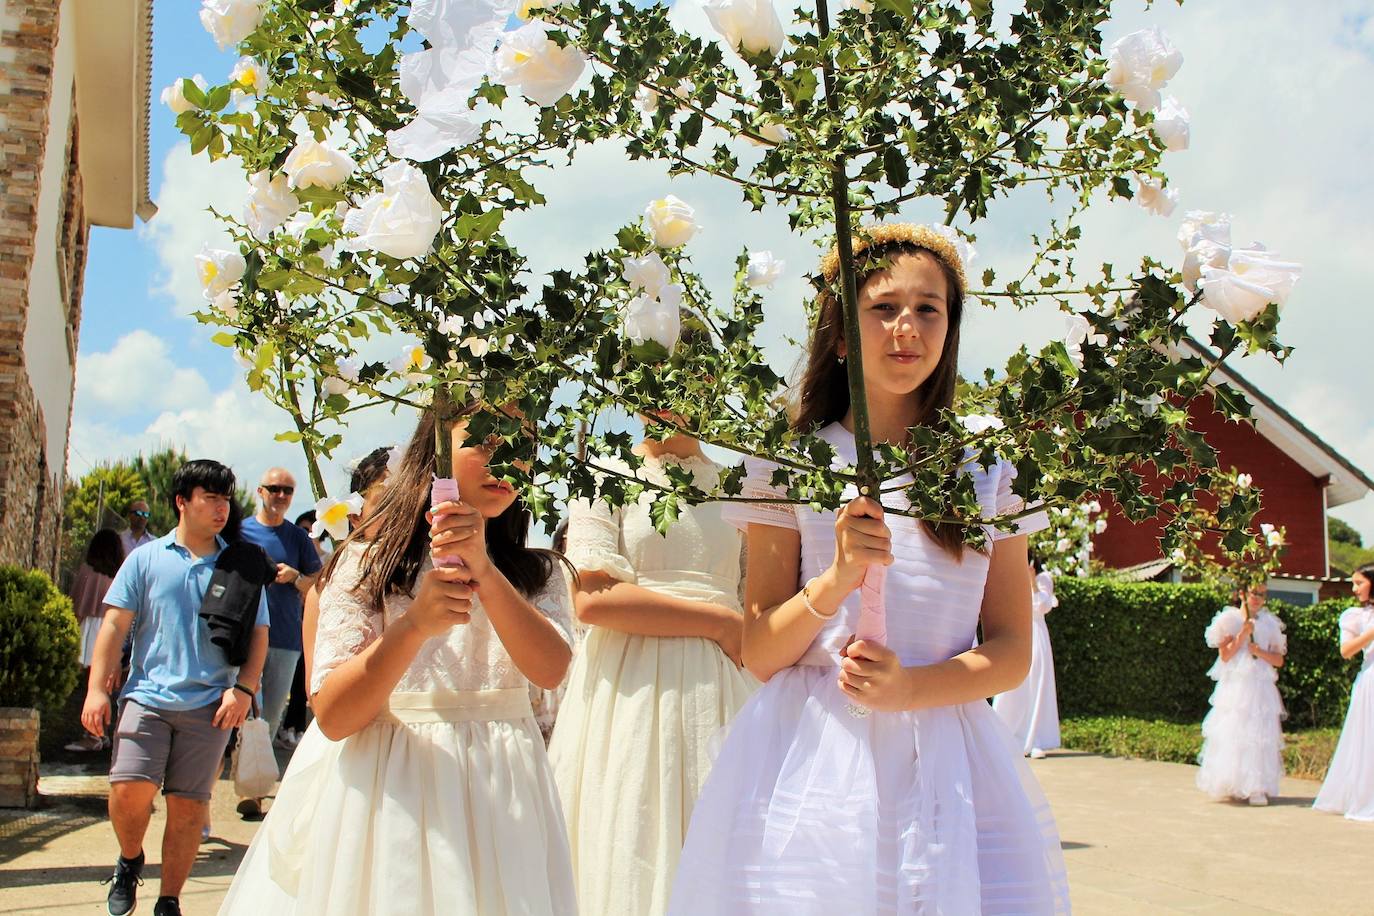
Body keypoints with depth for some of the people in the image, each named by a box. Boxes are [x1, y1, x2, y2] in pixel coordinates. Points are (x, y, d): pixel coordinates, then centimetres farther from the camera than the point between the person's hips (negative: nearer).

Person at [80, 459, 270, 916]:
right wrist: (97, 688, -2)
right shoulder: (147, 558, 8)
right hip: (148, 696, 0)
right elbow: (115, 625, 6)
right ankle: (130, 862, 17)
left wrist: (243, 688, -6)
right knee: (129, 789, -14)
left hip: (209, 706, 1)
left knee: (188, 806, 1)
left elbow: (258, 634, 8)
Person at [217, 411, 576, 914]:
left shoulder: (535, 574, 6)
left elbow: (550, 669, -16)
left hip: (500, 801, 2)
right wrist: (413, 625, -26)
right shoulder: (365, 564, -1)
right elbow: (333, 716, -12)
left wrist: (484, 572, -28)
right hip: (384, 792, -2)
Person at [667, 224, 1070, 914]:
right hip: (810, 756, -1)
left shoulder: (988, 468, 7)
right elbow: (759, 654, 0)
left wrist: (910, 686, -14)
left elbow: (1012, 653, 5)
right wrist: (836, 580, -18)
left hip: (945, 763, 1)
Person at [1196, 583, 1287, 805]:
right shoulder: (1230, 619, 3)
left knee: (1260, 736, -5)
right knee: (1231, 734, -9)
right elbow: (1225, 655, -5)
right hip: (1235, 686, -3)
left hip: (1261, 687, 3)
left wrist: (1261, 652, -6)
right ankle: (1229, 786, -4)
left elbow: (1279, 660, 12)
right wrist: (1244, 633, -10)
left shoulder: (1269, 624, 13)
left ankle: (1256, 788, -4)